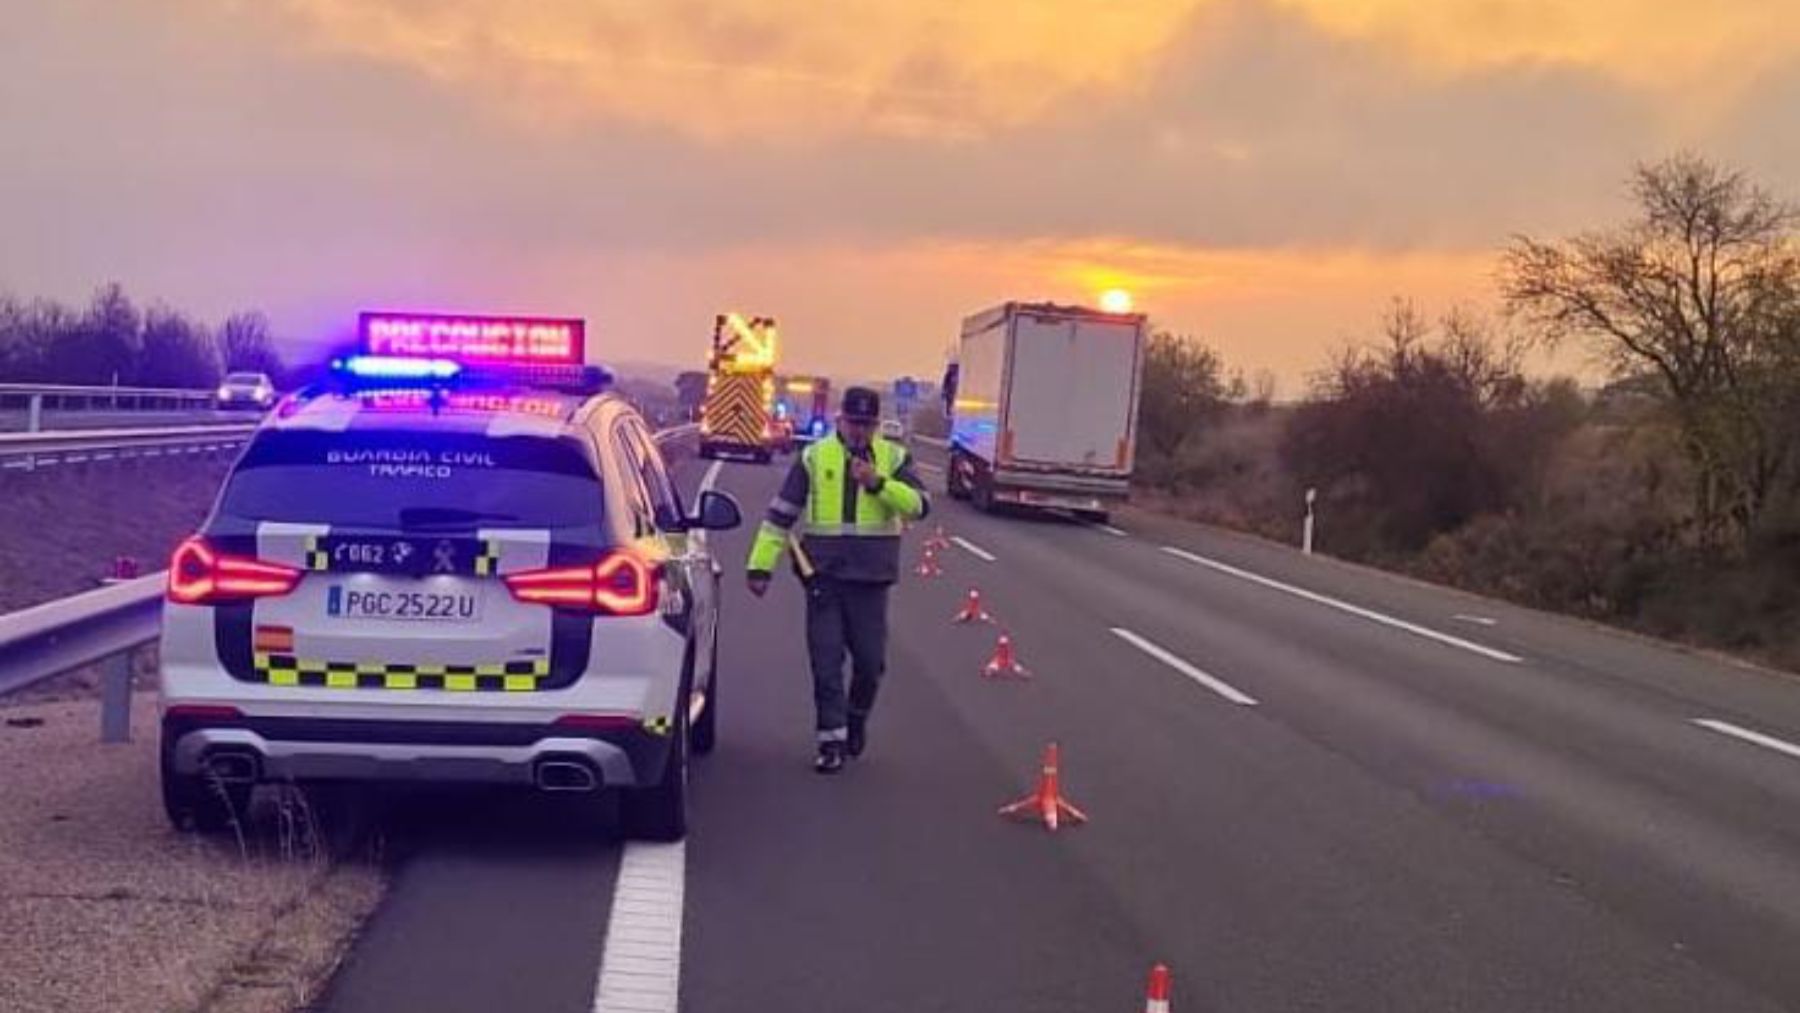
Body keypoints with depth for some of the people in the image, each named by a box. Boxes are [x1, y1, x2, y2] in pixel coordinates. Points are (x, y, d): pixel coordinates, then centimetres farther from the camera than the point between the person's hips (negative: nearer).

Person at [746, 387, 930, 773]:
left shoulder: (894, 458, 5)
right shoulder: (814, 457, 4)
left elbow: (919, 505, -8)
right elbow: (781, 513, 5)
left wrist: (878, 483, -21)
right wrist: (761, 565, 0)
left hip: (870, 577, 0)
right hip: (823, 575, 0)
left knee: (870, 660, 5)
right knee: (826, 661, -1)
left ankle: (857, 717, 33)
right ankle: (832, 741, 6)